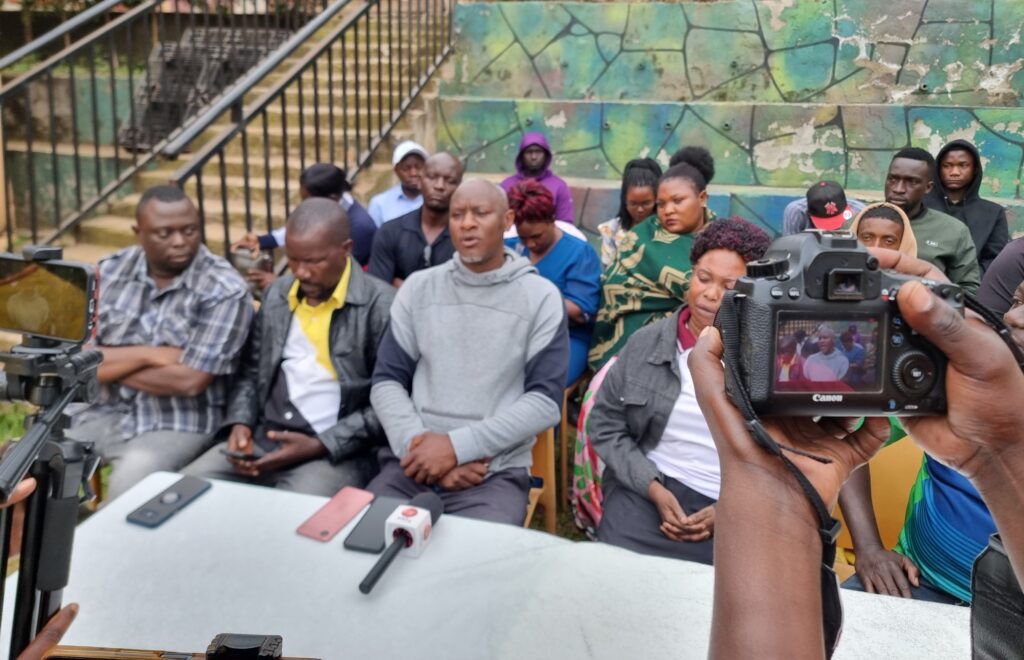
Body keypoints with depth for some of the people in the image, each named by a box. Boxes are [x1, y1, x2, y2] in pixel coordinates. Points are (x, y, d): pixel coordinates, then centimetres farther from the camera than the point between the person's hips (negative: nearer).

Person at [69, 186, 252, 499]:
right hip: (106, 411, 5)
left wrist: (109, 364, -8)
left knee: (128, 485, -28)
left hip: (179, 423, -5)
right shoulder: (110, 272, 1)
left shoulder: (225, 290, -13)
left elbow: (189, 381, -19)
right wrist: (146, 354, -16)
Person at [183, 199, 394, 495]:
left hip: (336, 452, -6)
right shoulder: (276, 295, 11)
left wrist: (320, 446, -16)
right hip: (261, 440, 6)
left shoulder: (381, 306, -9)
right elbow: (251, 372, 20)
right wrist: (240, 423, 0)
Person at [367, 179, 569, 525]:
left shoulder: (541, 297, 0)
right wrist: (420, 445, -11)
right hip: (413, 462, 3)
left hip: (496, 473, -2)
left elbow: (545, 401, -6)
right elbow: (387, 381, 7)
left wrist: (456, 446, -14)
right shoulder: (418, 287, 9)